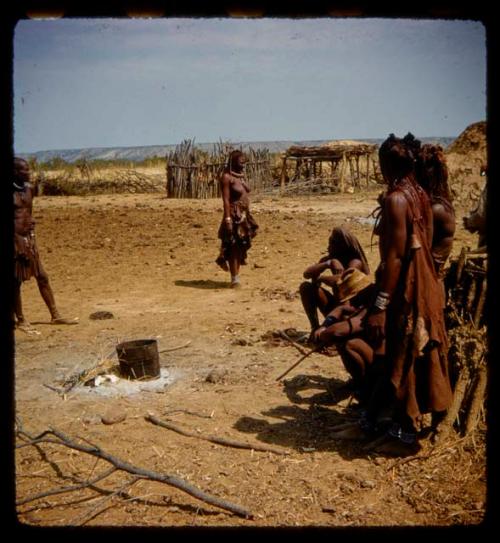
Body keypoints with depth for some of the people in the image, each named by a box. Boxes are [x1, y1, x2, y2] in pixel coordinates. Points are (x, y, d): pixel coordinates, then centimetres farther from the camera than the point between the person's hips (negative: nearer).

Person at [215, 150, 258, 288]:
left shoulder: (241, 175, 13)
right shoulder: (227, 177, -10)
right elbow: (226, 200, -16)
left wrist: (248, 217, 17)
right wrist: (227, 219, -21)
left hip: (245, 215, 8)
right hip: (234, 215, -8)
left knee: (241, 246, 11)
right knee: (233, 247, -6)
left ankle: (237, 276, 21)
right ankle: (234, 279, -2)